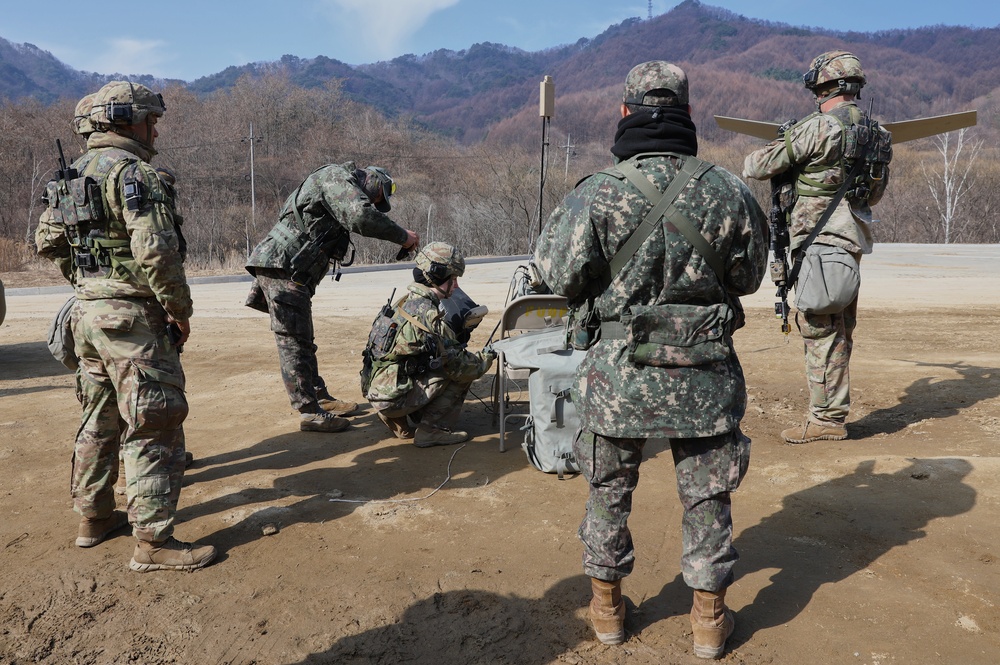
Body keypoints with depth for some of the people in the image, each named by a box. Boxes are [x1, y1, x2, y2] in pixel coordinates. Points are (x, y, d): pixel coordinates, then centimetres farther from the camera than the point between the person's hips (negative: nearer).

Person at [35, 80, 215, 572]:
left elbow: (47, 241, 20)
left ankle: (94, 517, 31)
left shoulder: (72, 174, 14)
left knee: (100, 420, 19)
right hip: (131, 316, -9)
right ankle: (153, 541, -1)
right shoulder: (132, 171, -14)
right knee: (154, 426, -5)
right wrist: (179, 308, -14)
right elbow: (155, 249, -23)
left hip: (86, 313, 9)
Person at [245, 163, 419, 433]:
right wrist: (403, 236, -15)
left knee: (302, 340, 16)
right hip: (282, 265, -10)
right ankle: (310, 412, -4)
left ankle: (321, 398, 25)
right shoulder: (336, 177, -8)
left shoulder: (342, 186, 24)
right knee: (293, 342, -7)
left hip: (293, 273, 10)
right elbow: (362, 217, -25)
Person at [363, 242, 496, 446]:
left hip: (376, 391, 9)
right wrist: (486, 358, 2)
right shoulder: (428, 313, -18)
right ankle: (431, 430, -4)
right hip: (394, 398, -9)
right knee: (463, 372, -5)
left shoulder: (405, 302, 11)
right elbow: (458, 365, -15)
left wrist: (460, 325, 7)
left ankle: (404, 426, 19)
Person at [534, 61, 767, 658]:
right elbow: (749, 276, 5)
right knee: (707, 497, 16)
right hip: (706, 374, 1)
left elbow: (559, 275, -8)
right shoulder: (728, 191, -6)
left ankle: (608, 607, 32)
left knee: (609, 491, 18)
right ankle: (710, 619, 28)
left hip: (619, 372, -1)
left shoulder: (597, 193, -13)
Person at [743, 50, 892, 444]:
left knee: (820, 328, -4)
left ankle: (827, 418, 1)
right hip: (853, 237, 9)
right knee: (840, 329, 14)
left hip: (819, 238, -9)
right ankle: (834, 410, 24)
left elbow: (758, 167, -10)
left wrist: (753, 163, 12)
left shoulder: (819, 127, -14)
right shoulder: (875, 132, 12)